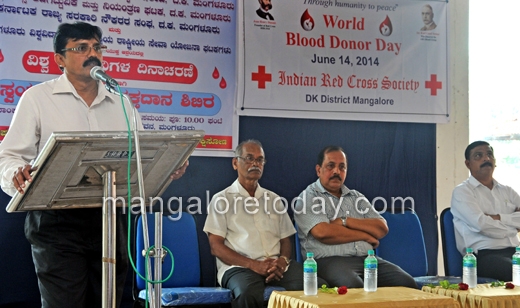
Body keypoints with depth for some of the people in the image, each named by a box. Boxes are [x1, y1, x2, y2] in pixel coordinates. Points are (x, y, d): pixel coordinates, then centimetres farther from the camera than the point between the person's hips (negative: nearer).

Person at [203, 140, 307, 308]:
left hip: (276, 266, 4)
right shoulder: (222, 199, 9)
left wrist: (283, 260, -5)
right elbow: (216, 247, 0)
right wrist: (254, 265, -13)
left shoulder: (273, 199, 23)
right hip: (239, 266, -4)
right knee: (249, 293, -40)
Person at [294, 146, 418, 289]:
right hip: (329, 261, -6)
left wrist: (346, 221, -5)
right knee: (354, 287, -38)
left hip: (366, 258, 6)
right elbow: (323, 233, -12)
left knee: (407, 283, -19)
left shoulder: (356, 197, 22)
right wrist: (366, 236, -1)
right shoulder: (308, 197, 5)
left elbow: (382, 228, 10)